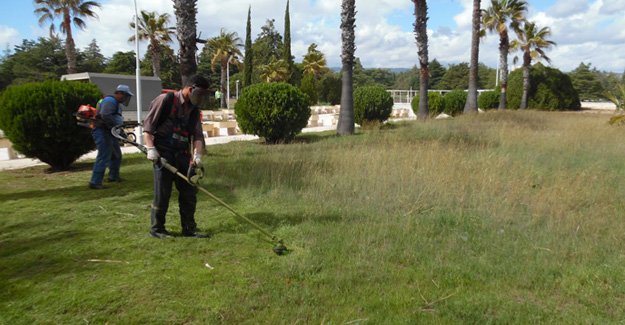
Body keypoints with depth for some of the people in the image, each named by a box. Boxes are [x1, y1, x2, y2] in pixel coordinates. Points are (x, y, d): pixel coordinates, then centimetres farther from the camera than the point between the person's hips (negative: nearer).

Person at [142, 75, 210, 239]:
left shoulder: (194, 110, 12)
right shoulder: (166, 100, -6)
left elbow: (198, 135, 6)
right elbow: (148, 125, -7)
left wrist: (197, 155, -10)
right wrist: (151, 148, -14)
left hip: (183, 155, 6)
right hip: (163, 154, -6)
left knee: (189, 191, 7)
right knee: (162, 193, -3)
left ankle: (189, 228, 19)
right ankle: (157, 228, 13)